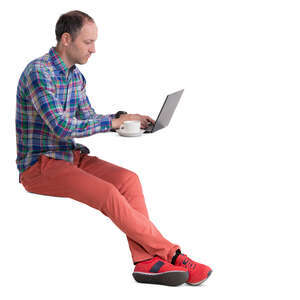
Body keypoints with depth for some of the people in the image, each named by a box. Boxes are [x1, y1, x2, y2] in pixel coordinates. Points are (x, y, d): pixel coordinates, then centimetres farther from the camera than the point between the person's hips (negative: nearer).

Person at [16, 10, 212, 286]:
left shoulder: (75, 75, 11)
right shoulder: (38, 72, -18)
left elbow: (88, 119, 13)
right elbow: (62, 127, -26)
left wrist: (124, 119, -4)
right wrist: (112, 122, -21)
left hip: (70, 156, 8)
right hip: (38, 166, -8)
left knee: (128, 179, -15)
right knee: (108, 194, -26)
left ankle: (145, 261, -18)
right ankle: (172, 254, -14)